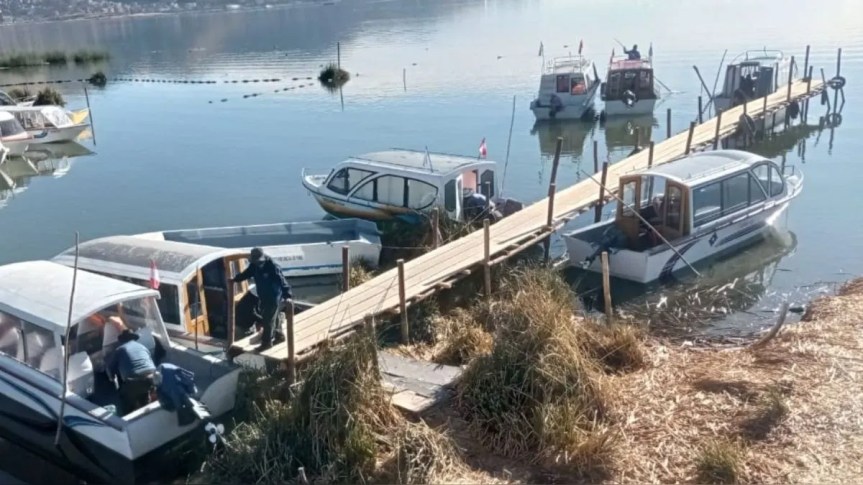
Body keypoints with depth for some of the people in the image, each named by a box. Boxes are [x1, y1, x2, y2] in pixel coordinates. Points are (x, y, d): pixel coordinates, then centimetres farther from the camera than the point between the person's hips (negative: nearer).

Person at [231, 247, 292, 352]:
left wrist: (287, 295, -39)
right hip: (263, 297, 8)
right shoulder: (254, 265, -4)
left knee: (268, 320, -1)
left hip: (273, 297, -8)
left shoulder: (272, 266, -26)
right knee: (273, 318, 21)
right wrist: (235, 279, 14)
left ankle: (266, 342, 10)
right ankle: (279, 336, 37)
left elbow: (282, 281, -31)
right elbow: (246, 273, 16)